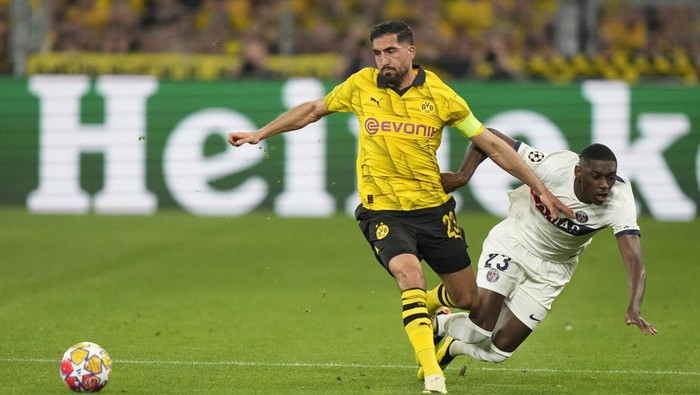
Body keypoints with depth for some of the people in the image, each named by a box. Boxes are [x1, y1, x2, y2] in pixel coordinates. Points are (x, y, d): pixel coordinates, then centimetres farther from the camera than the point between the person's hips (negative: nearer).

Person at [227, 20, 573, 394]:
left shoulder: (440, 96, -5)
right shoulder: (361, 85, -3)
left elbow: (491, 144, 1)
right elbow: (313, 109, 13)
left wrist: (540, 188, -1)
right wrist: (258, 134, 12)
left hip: (433, 208, 2)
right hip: (383, 210, -2)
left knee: (467, 299, 8)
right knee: (410, 274, -30)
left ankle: (420, 312, 44)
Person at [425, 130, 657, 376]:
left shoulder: (619, 202, -28)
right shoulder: (554, 168, -32)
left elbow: (634, 259, -38)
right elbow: (490, 138, -23)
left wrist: (634, 308, -53)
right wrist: (463, 176, -28)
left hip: (551, 270, 2)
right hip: (511, 244, -2)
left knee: (499, 349, 0)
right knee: (480, 328, -18)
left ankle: (453, 347, 34)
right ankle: (440, 325, 18)